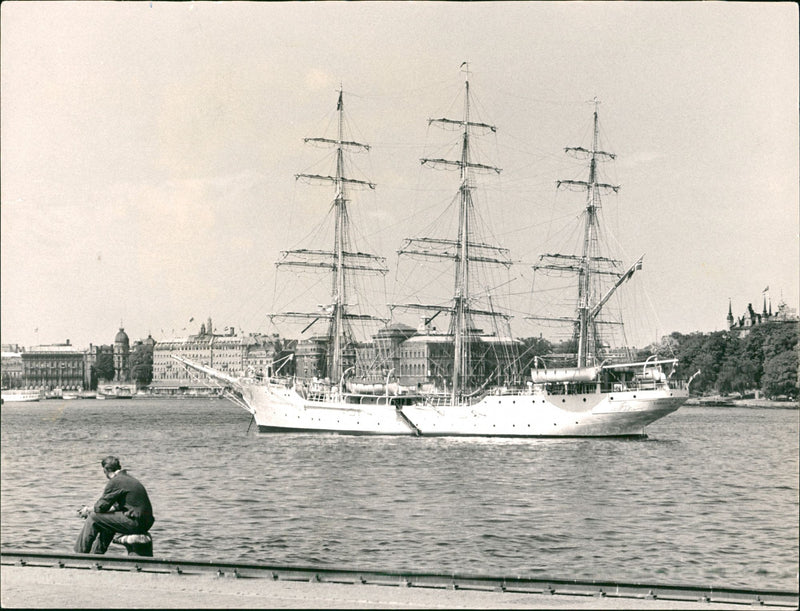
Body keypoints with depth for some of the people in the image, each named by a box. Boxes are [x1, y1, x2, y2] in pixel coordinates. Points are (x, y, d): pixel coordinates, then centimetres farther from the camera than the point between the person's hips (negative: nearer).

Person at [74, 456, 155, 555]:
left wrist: (88, 510, 12)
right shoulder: (129, 479, 18)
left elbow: (100, 507, -9)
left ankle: (80, 553, 10)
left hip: (135, 523, -9)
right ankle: (95, 554, 35)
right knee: (106, 521, 30)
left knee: (93, 518, -1)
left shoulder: (115, 482, -11)